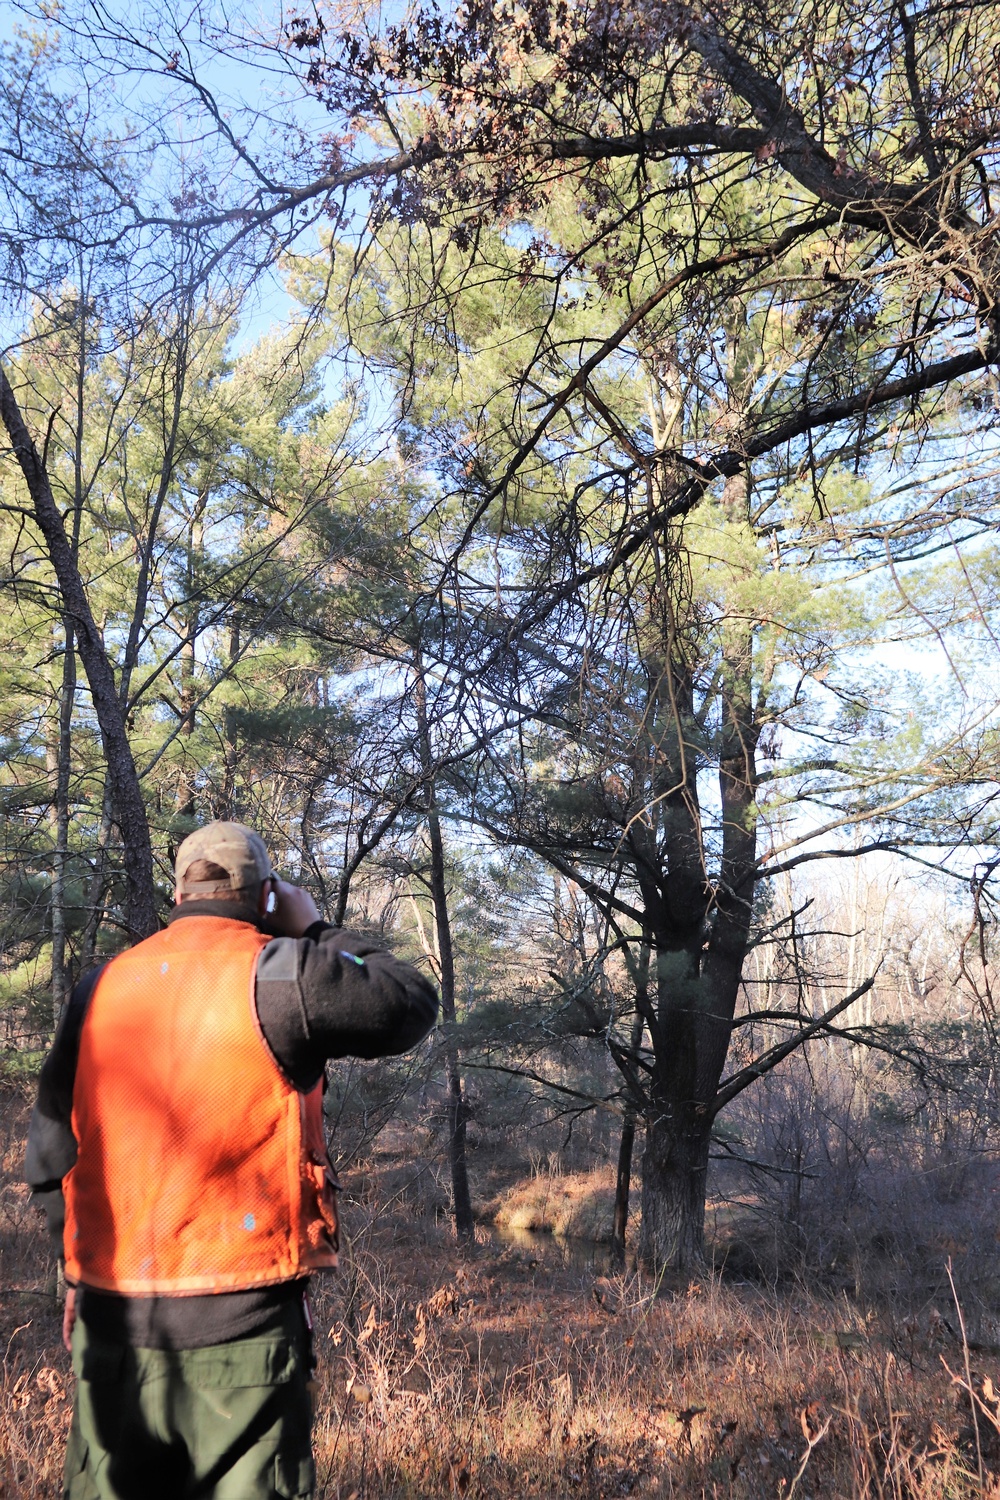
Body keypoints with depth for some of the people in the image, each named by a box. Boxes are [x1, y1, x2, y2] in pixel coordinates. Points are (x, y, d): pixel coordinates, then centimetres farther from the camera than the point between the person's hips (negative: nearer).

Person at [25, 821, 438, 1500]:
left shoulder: (99, 990, 5)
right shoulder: (277, 973, -11)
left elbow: (49, 1159, 11)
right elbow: (413, 1005, 0)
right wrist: (317, 930, 9)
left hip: (109, 1323, 5)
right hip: (239, 1326, -5)